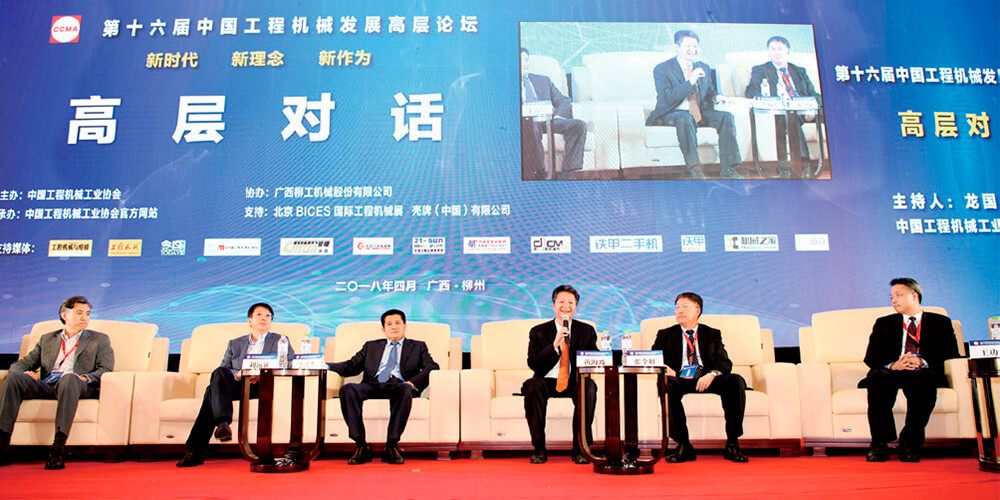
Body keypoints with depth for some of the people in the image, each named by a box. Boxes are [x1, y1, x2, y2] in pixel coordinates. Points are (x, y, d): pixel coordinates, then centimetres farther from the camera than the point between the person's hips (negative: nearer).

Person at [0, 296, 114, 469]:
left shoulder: (99, 340, 20)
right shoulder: (47, 339, 30)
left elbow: (106, 369, 7)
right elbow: (21, 364, 22)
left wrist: (85, 377, -15)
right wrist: (24, 372, -3)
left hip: (77, 386, -3)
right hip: (46, 386, 3)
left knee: (69, 378, -38)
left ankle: (58, 448, -48)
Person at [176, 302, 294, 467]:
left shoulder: (280, 341, 22)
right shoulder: (235, 343, 31)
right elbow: (223, 368, 15)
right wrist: (236, 374, -11)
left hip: (262, 386, -3)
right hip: (237, 384, 3)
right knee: (219, 373, -34)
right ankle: (222, 423, -48)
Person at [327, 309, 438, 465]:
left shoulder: (417, 347, 24)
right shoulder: (371, 346, 31)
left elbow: (432, 367, 8)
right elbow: (351, 366, 21)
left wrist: (412, 382, -11)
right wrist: (326, 366, 2)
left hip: (398, 384, -2)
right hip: (372, 385, 2)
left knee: (404, 390, -38)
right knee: (347, 389, -29)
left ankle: (391, 446, -35)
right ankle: (361, 446, -29)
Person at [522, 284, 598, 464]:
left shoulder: (587, 331, 11)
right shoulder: (538, 332, 6)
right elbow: (532, 363, -7)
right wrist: (554, 345, -20)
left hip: (575, 382, 1)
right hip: (547, 382, 0)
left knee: (589, 387, -32)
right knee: (532, 386, -33)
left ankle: (580, 447, -22)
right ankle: (539, 448, -22)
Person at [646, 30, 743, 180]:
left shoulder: (704, 68, 16)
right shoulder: (662, 69, -4)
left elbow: (709, 92, 24)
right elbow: (666, 98, -16)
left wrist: (716, 96, -2)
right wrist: (690, 82, -24)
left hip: (699, 113, 6)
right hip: (671, 114, -6)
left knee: (726, 116, -17)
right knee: (685, 118, -39)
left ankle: (728, 168, -21)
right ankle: (694, 169, -40)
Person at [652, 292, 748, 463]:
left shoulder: (712, 334, 21)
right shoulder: (666, 335, 21)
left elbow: (724, 362, 7)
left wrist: (711, 375, -15)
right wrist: (663, 367, -14)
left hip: (707, 380, 1)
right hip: (681, 379, -1)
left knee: (736, 381, -29)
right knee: (665, 383, -35)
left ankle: (732, 444, -21)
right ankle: (683, 445, -30)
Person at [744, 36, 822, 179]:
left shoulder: (800, 71, 29)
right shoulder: (759, 71, 21)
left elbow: (814, 95, 19)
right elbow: (750, 92, 4)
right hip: (779, 112, -4)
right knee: (788, 115, -39)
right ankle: (803, 162, -43)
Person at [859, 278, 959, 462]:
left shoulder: (941, 322, 20)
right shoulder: (883, 323, 23)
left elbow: (951, 354, 4)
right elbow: (871, 358, 10)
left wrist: (922, 362, -16)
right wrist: (893, 365, -13)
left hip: (922, 373, -1)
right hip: (891, 372, 1)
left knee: (926, 378, -38)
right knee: (879, 377, -36)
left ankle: (910, 443, -33)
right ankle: (879, 443, -35)